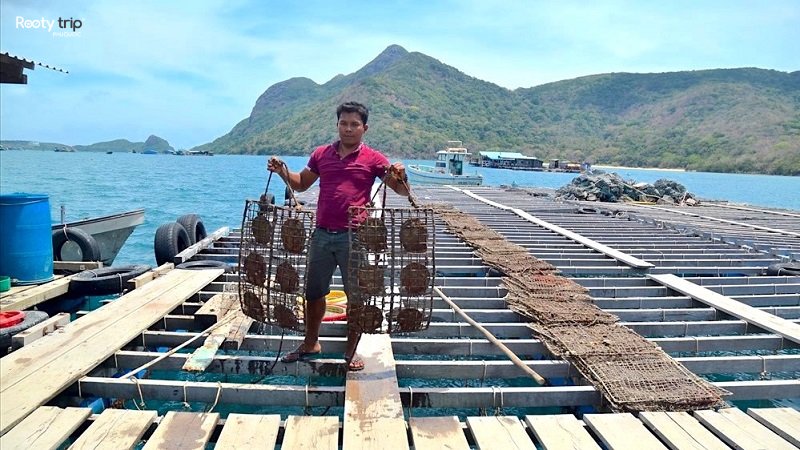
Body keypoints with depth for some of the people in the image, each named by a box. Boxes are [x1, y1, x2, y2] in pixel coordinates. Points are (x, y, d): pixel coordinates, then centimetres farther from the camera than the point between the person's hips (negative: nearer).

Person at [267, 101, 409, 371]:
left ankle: (351, 351, 24)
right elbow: (301, 184, 19)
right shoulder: (321, 154, 9)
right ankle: (311, 343, 34)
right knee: (314, 292, 15)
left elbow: (403, 191, -3)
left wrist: (400, 176, -24)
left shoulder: (373, 159, -2)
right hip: (322, 235, 4)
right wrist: (283, 172, 2)